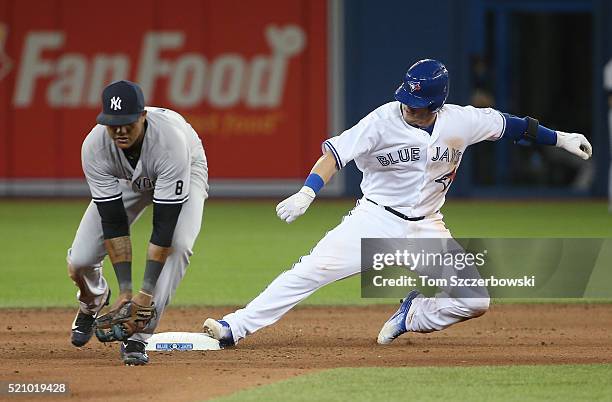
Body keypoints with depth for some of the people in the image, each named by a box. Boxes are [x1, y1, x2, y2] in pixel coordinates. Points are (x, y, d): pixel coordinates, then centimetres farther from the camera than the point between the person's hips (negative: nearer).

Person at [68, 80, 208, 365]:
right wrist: (125, 288, -31)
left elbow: (164, 222, -39)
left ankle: (137, 336, -23)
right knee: (79, 261, -11)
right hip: (128, 181, 2)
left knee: (178, 244, -33)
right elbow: (113, 222, -28)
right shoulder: (94, 147, -33)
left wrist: (148, 290, -40)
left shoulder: (171, 140, -42)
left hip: (186, 173, -2)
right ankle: (93, 302, 28)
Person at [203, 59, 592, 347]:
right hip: (375, 219, -3)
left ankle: (411, 315, 15)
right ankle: (234, 328, -22)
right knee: (312, 270, -21)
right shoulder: (384, 121, -16)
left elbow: (505, 123, 10)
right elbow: (335, 154, -19)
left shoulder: (460, 121, -6)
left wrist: (559, 138, 16)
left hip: (426, 228, 3)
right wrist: (306, 194, -35)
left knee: (475, 301, -10)